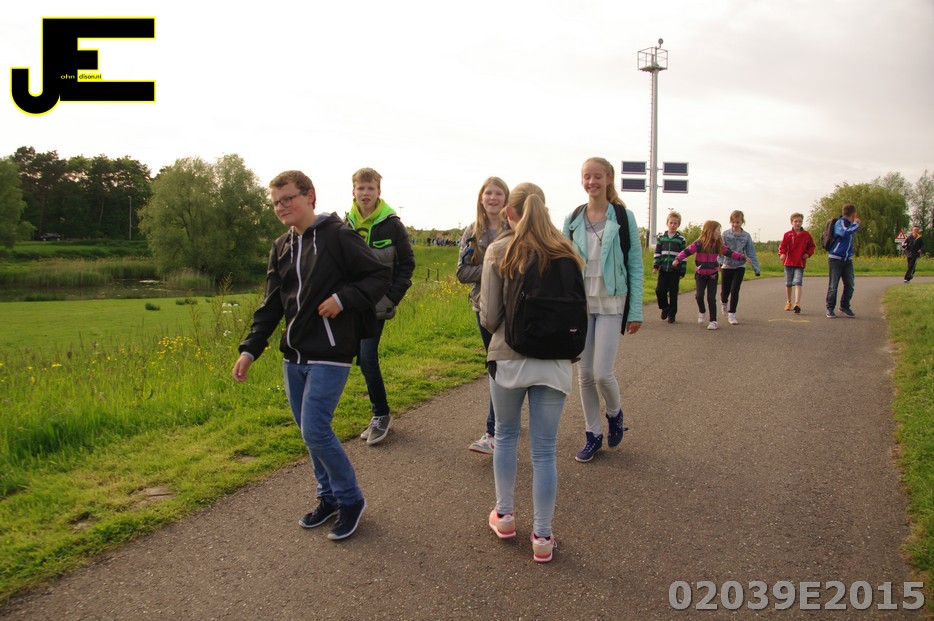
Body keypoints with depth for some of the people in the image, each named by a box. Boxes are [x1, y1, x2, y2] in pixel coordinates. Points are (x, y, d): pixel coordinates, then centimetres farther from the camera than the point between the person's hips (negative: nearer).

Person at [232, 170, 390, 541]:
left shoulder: (339, 236, -8)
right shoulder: (281, 249, 12)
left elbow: (379, 277, -7)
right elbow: (271, 305, 12)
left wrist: (343, 298, -20)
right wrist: (250, 349, 3)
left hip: (329, 356, -7)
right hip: (293, 357, 7)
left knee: (315, 431, -9)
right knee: (308, 431, 12)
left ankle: (351, 500, 12)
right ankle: (329, 498, 30)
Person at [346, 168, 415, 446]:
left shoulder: (392, 225, -6)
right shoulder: (346, 225, 6)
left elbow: (407, 264, -2)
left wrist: (392, 298, -10)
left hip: (376, 305, -5)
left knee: (367, 359, -12)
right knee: (364, 360, 9)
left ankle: (380, 415, 5)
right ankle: (380, 415, 23)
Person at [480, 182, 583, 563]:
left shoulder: (499, 252, -8)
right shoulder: (564, 253, 0)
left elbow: (488, 318, -10)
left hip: (508, 358, -1)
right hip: (554, 361, 1)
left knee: (505, 435, 21)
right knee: (544, 449, 8)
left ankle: (504, 516, 31)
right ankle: (542, 536, 16)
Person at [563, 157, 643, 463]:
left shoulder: (624, 218, -2)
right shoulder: (572, 220, 5)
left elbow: (636, 266, -1)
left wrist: (636, 311, -6)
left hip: (611, 305, -3)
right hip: (579, 304, 3)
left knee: (603, 372, -10)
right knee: (584, 374, 6)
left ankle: (615, 414, 23)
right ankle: (593, 435, 21)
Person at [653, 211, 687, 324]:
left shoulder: (681, 239, 0)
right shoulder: (661, 237, 6)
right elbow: (657, 253, 8)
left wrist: (682, 271, -2)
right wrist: (655, 266, -2)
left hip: (675, 271, -2)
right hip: (663, 269, 2)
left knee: (673, 293, 4)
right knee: (660, 290, -6)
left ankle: (672, 314, 15)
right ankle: (665, 307, 21)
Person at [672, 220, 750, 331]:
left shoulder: (719, 245, -1)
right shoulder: (699, 244, -12)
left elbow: (730, 253, 7)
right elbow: (686, 251, -13)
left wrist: (743, 257, 0)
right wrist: (678, 259, -28)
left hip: (712, 275, 2)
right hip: (700, 274, -2)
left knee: (711, 298, -2)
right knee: (699, 295, -12)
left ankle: (713, 321, 6)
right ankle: (702, 312, 19)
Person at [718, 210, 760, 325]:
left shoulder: (746, 236, -2)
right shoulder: (725, 234, -4)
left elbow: (751, 253, -1)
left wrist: (756, 268, -6)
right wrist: (719, 262, -26)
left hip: (740, 267, 0)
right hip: (727, 266, 0)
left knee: (735, 290, -8)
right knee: (725, 290, 7)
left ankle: (731, 314, 2)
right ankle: (724, 302, 43)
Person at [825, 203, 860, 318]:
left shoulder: (850, 224, 12)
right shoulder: (840, 223, -12)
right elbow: (845, 233, -33)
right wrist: (856, 224, -19)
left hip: (847, 259, 7)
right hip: (835, 258, -7)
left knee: (850, 285, 5)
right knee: (833, 285, -1)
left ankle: (845, 306, 19)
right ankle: (830, 308, 8)